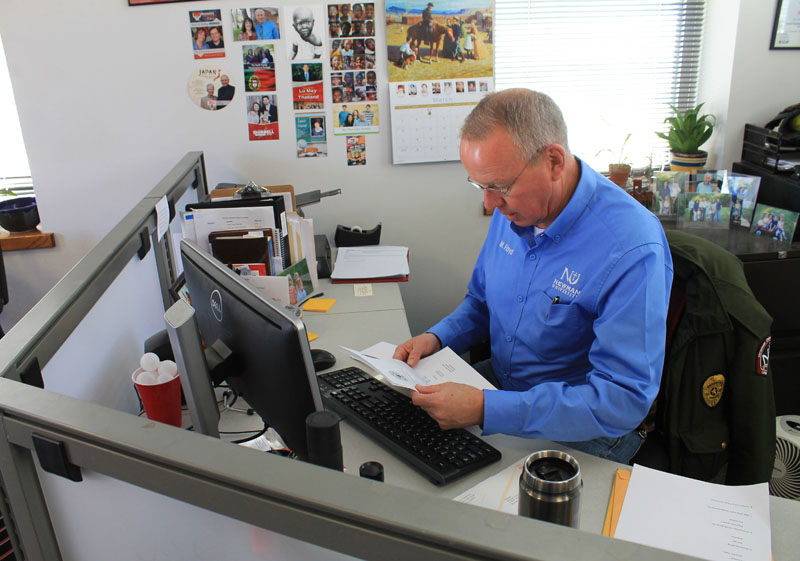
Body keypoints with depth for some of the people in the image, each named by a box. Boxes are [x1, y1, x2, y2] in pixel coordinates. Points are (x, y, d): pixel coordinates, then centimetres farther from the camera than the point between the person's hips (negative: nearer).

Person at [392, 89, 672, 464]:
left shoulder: (633, 251, -27)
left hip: (576, 433, -7)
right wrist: (437, 338, -7)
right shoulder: (514, 208, -3)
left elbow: (624, 400, -29)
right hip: (499, 380, 7)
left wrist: (485, 409, -35)